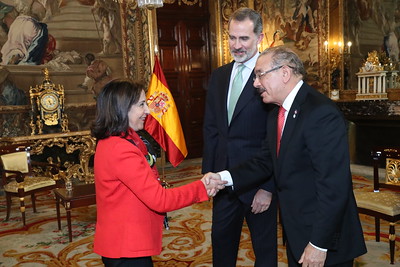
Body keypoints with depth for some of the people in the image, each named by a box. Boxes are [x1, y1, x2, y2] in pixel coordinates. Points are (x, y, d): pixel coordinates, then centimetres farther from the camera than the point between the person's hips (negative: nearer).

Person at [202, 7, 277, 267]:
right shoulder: (219, 75, 7)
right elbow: (210, 128, 9)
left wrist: (269, 187, -16)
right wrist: (209, 172, 5)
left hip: (259, 182, -6)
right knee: (221, 246, 22)